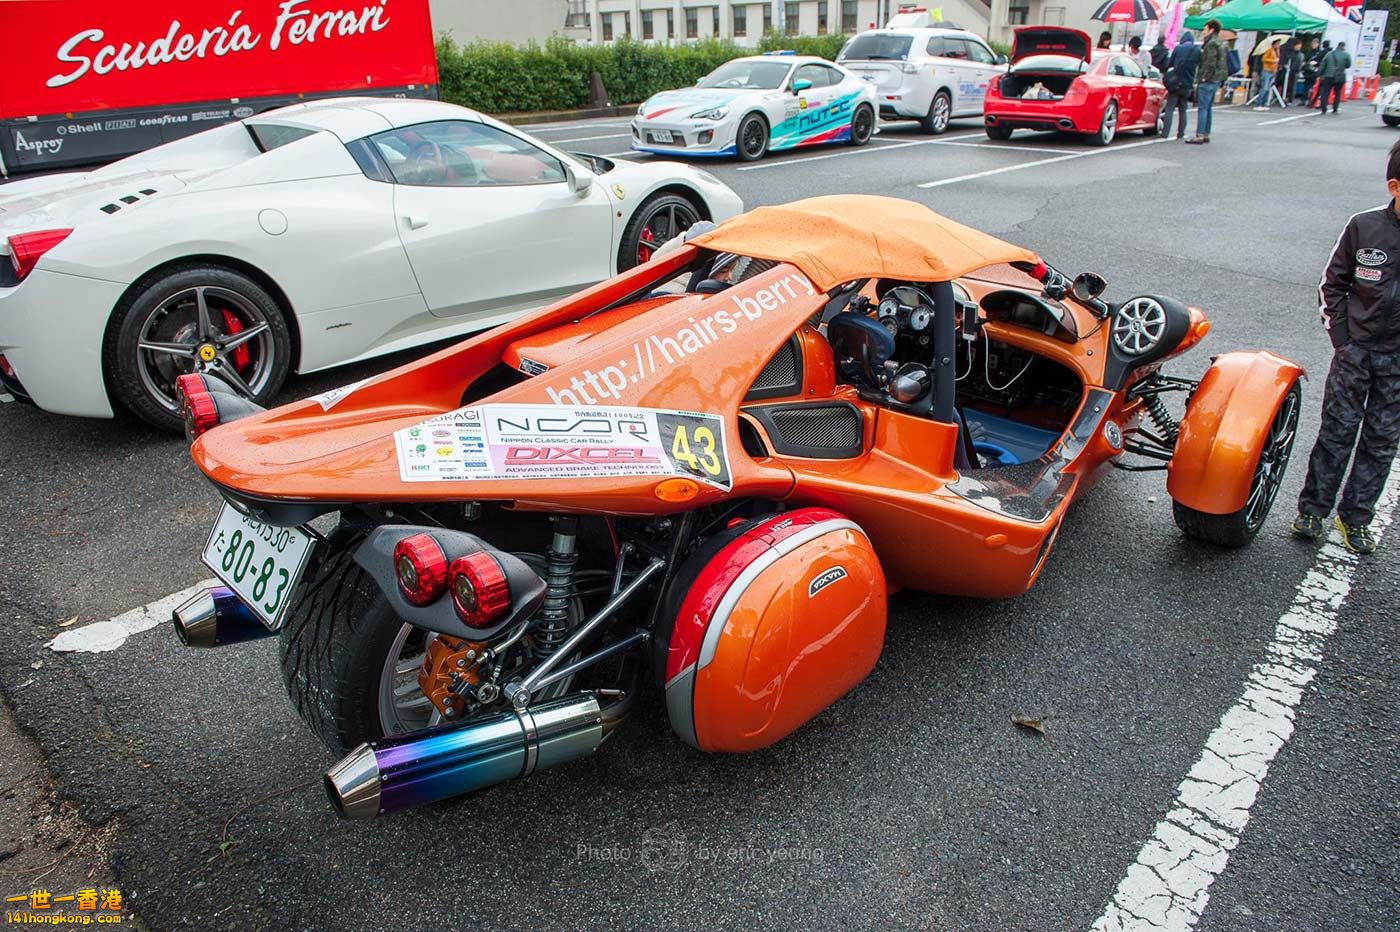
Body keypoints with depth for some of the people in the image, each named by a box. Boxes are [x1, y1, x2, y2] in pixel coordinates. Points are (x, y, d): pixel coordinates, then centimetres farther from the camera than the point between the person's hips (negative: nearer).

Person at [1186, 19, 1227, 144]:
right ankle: (1206, 134, 18)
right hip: (1216, 80, 10)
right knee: (1208, 108, 14)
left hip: (1207, 81, -10)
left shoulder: (1212, 43, -13)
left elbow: (1210, 63, -21)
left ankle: (1199, 136, -13)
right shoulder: (1220, 43, 19)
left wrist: (1204, 77, -17)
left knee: (1202, 108, -10)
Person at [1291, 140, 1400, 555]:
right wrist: (1341, 337, -3)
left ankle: (1355, 517, 20)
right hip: (1356, 349, -2)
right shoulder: (1364, 227, -8)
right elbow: (1333, 284, 2)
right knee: (1337, 431, 3)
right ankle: (1312, 509, 15)